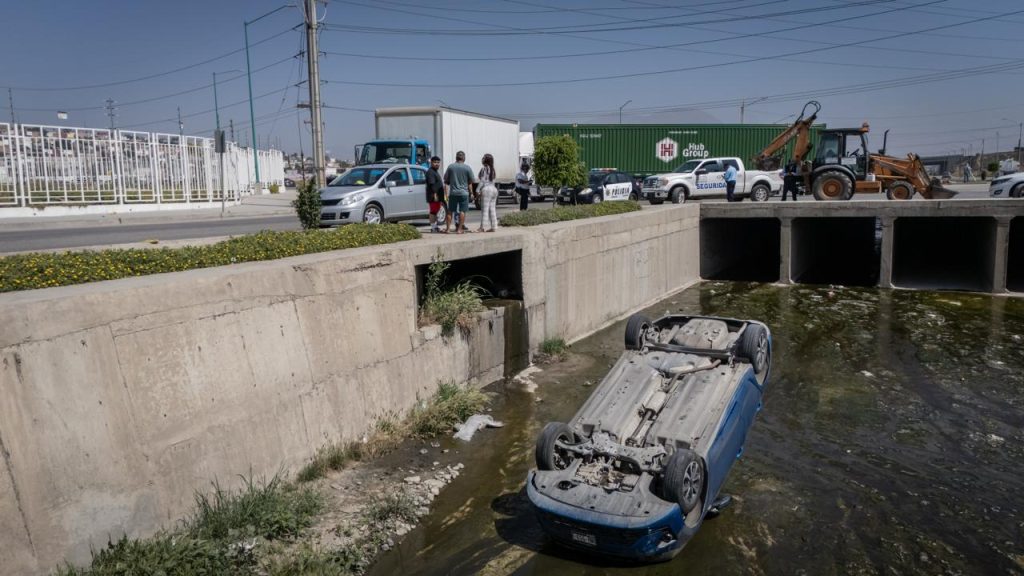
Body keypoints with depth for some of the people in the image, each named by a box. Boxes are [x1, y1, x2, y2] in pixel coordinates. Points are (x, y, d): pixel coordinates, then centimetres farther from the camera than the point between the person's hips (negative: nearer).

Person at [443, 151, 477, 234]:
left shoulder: (450, 166, 0)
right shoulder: (467, 167, -6)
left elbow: (446, 179, 7)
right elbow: (473, 181, -2)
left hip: (453, 192, 2)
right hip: (463, 192, -2)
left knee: (450, 211, 11)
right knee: (462, 211, 3)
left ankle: (448, 228, 12)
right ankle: (459, 229, 2)